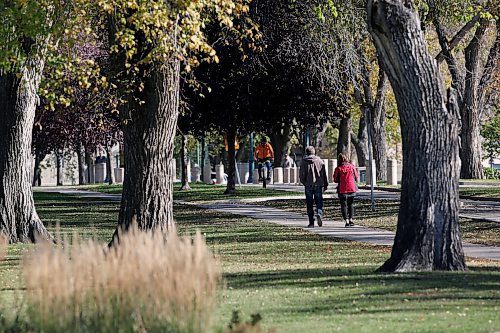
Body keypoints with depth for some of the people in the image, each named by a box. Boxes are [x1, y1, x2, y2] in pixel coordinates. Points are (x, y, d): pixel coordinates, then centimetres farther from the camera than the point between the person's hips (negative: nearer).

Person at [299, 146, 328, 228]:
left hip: (308, 185, -1)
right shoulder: (319, 161, 3)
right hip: (319, 184, 1)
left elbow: (301, 174, -3)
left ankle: (311, 222, 3)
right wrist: (325, 185, 13)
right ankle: (319, 214, -21)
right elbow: (324, 174, 5)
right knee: (319, 202, 9)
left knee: (309, 204, 5)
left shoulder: (304, 161, -2)